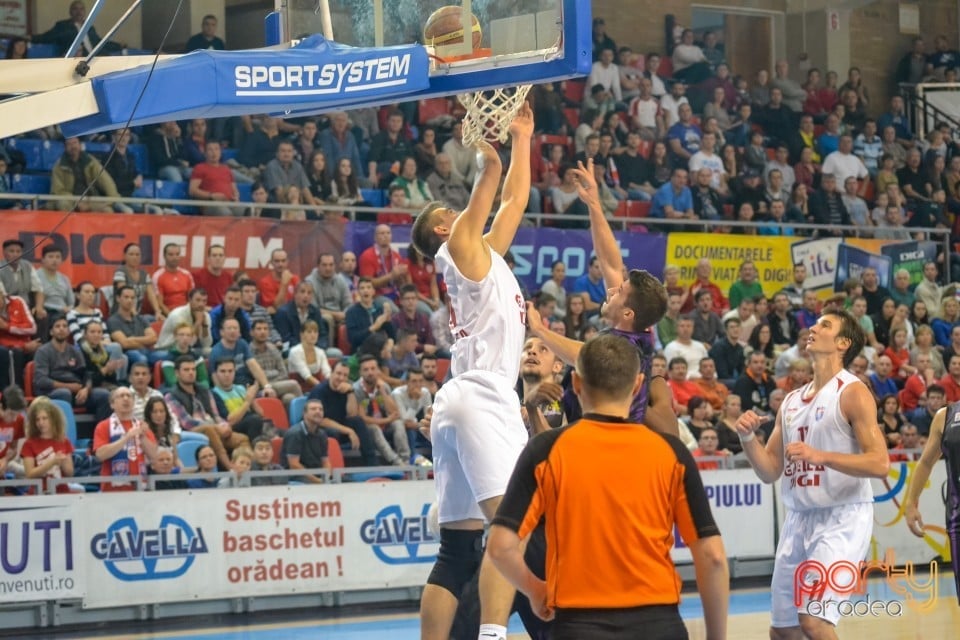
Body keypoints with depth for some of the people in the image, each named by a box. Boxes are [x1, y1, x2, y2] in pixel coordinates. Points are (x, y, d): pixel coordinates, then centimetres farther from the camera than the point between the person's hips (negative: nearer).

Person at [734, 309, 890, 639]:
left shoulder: (852, 392, -8)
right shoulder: (791, 401, 14)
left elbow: (879, 463, -16)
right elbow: (770, 470, 14)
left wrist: (821, 456, -26)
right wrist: (748, 438, -4)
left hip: (842, 517, -8)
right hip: (799, 519, 8)